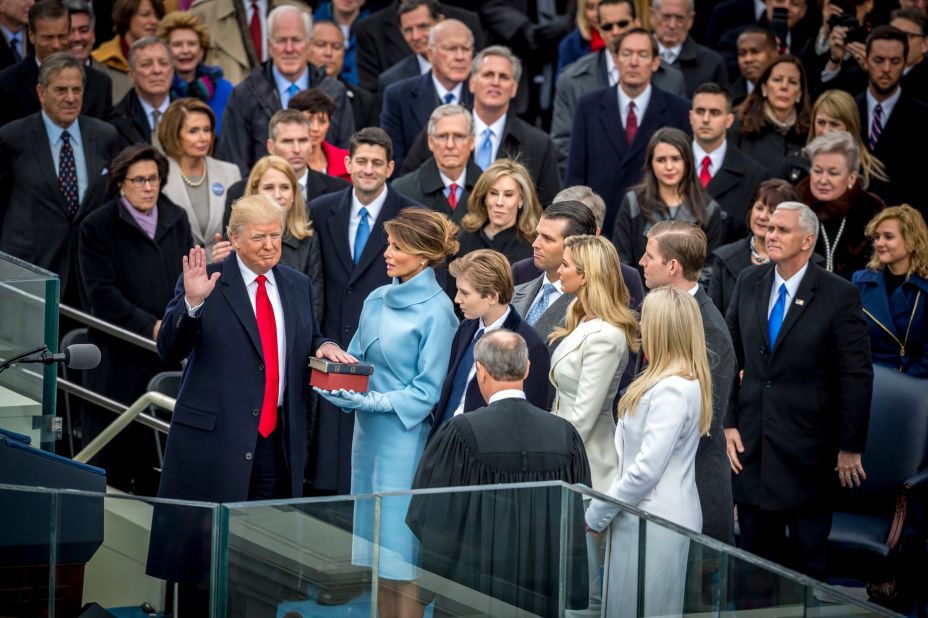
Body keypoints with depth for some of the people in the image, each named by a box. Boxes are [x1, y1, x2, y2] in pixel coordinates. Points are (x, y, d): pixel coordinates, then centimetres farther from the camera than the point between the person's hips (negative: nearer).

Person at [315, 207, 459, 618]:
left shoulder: (436, 310, -10)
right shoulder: (377, 300, 9)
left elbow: (428, 390, -11)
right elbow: (354, 360, 16)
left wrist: (373, 402, -19)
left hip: (405, 436, -7)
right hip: (368, 433, 7)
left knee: (402, 546, -4)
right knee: (375, 537, 10)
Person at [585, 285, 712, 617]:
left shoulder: (671, 390, -20)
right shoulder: (684, 381, 11)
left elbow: (647, 468, -21)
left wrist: (596, 515, -12)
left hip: (654, 522, -10)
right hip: (649, 515, 10)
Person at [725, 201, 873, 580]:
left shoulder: (839, 296, -10)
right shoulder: (748, 284, 4)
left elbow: (857, 377, -8)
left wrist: (851, 447, -7)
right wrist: (728, 423, 1)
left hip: (807, 449, -4)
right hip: (752, 443, 4)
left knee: (808, 556, 6)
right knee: (756, 550, 11)